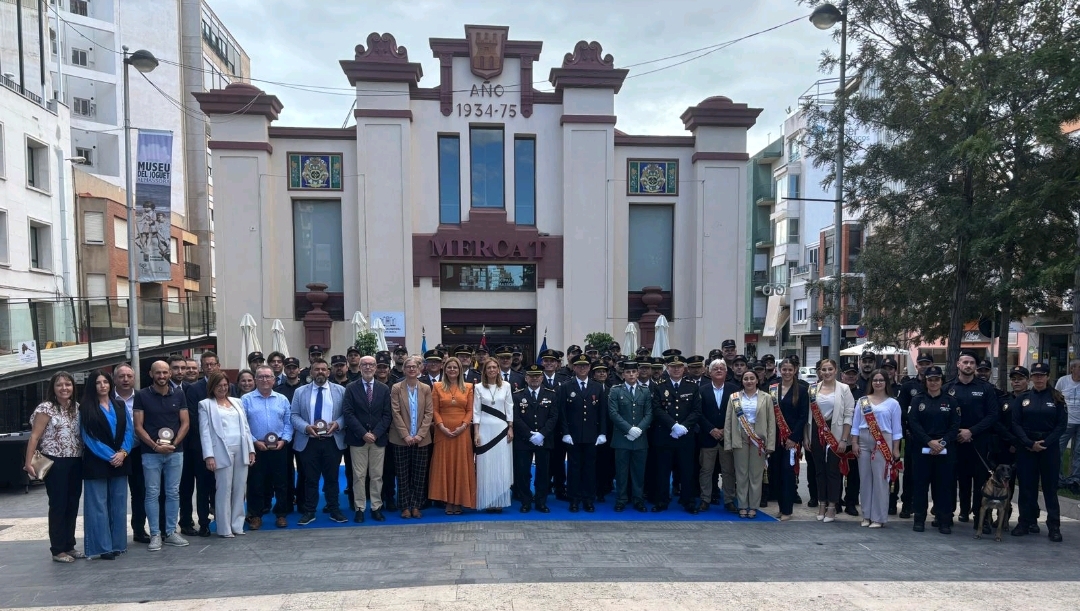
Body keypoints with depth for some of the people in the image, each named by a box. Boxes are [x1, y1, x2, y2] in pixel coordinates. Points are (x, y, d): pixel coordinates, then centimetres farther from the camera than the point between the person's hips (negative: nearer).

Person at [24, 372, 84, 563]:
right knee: (58, 505, 2)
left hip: (76, 463, 5)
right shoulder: (46, 408, -7)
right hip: (55, 463, -5)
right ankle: (58, 550, 11)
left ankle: (69, 545, 22)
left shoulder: (77, 407, 8)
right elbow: (35, 436, -10)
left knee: (72, 505, 11)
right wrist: (29, 462, -17)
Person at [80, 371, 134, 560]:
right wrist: (109, 456, -12)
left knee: (119, 504, 7)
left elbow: (129, 430, 5)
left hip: (120, 461, 4)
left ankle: (118, 544, 15)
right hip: (96, 462, -3)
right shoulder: (85, 408, -1)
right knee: (98, 505, -1)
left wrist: (123, 452, -11)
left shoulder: (120, 406, 10)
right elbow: (88, 437, -5)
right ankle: (102, 547, 4)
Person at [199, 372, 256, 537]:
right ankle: (224, 528, 7)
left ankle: (237, 525, 14)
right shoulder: (206, 404, 4)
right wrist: (209, 455, -12)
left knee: (240, 489, 6)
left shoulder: (237, 401, 17)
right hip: (222, 452, -4)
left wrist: (251, 449, 7)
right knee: (224, 490, -1)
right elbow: (205, 431, -3)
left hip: (241, 450, 4)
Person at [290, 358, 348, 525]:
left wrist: (337, 424, -17)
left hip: (333, 441, 0)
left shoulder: (340, 391, 4)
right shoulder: (300, 392, 6)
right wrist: (306, 427, -15)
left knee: (332, 478, 8)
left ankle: (334, 510, 18)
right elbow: (294, 415, 1)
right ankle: (309, 512, 17)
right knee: (310, 478, 7)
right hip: (308, 442, 0)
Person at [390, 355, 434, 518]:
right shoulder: (396, 388, -1)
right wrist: (406, 435, -13)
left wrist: (420, 434, -10)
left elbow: (429, 413, 1)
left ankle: (416, 506, 14)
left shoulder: (426, 389, 4)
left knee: (419, 475, 5)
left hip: (421, 439, 2)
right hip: (401, 439, -1)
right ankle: (405, 507, 14)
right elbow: (396, 413, -6)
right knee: (403, 475, 4)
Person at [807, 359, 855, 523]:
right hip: (817, 434, 3)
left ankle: (832, 506, 11)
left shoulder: (843, 389, -3)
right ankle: (822, 504, 19)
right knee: (819, 469, 8)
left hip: (835, 434, -3)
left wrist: (844, 440, -11)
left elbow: (848, 415, -6)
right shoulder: (813, 389, 6)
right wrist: (807, 437, 7)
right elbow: (808, 414, 9)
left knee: (833, 470, 1)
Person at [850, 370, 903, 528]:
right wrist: (854, 443, 1)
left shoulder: (893, 403, 4)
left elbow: (896, 428, 4)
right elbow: (855, 424, 9)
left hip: (883, 443, -2)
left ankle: (878, 517, 6)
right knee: (865, 478, 6)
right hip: (864, 442, 2)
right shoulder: (862, 401, 8)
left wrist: (896, 449, -1)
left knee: (881, 479, -2)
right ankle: (866, 515, 15)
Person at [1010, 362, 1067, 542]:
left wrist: (1045, 443, -11)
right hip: (1026, 447, 1)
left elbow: (1062, 424, -2)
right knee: (1027, 486, 4)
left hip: (1050, 447, -1)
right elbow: (1015, 423, 0)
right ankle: (1026, 522, 13)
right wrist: (1029, 443, -12)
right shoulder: (1022, 398, 5)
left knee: (1050, 486, 3)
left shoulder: (1056, 398, 3)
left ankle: (1054, 526, 9)